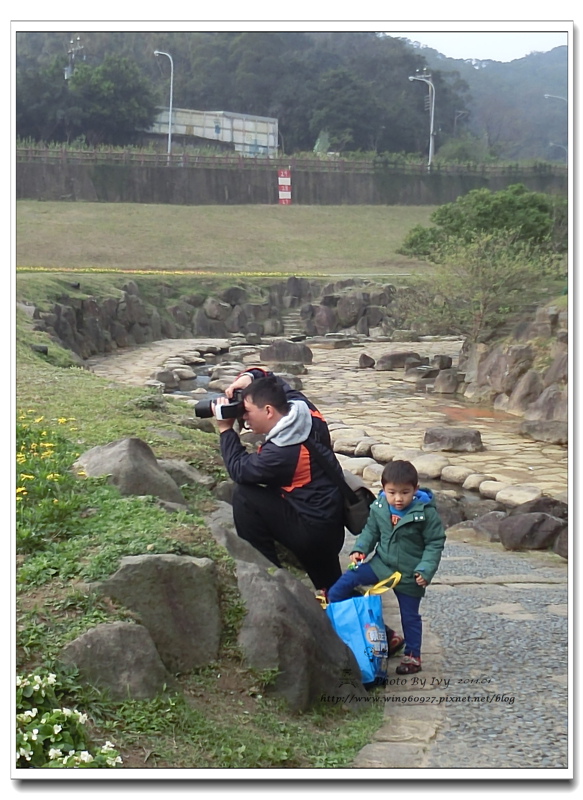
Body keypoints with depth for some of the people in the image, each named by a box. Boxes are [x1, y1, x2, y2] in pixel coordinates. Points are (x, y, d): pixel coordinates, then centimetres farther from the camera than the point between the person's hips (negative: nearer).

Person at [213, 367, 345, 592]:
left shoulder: (280, 453, -26)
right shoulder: (305, 410, -3)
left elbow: (238, 470, -10)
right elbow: (275, 385, 15)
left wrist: (226, 430, -3)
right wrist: (249, 377, -5)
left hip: (312, 530, -9)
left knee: (245, 496, -10)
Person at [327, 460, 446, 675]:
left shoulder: (426, 513, -18)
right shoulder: (378, 508, -8)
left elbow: (435, 544, -11)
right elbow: (370, 531, 9)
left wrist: (425, 570, -20)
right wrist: (359, 549, -7)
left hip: (409, 574, -4)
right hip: (381, 564, 4)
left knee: (410, 616, 12)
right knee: (339, 589, -8)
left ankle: (413, 656, 32)